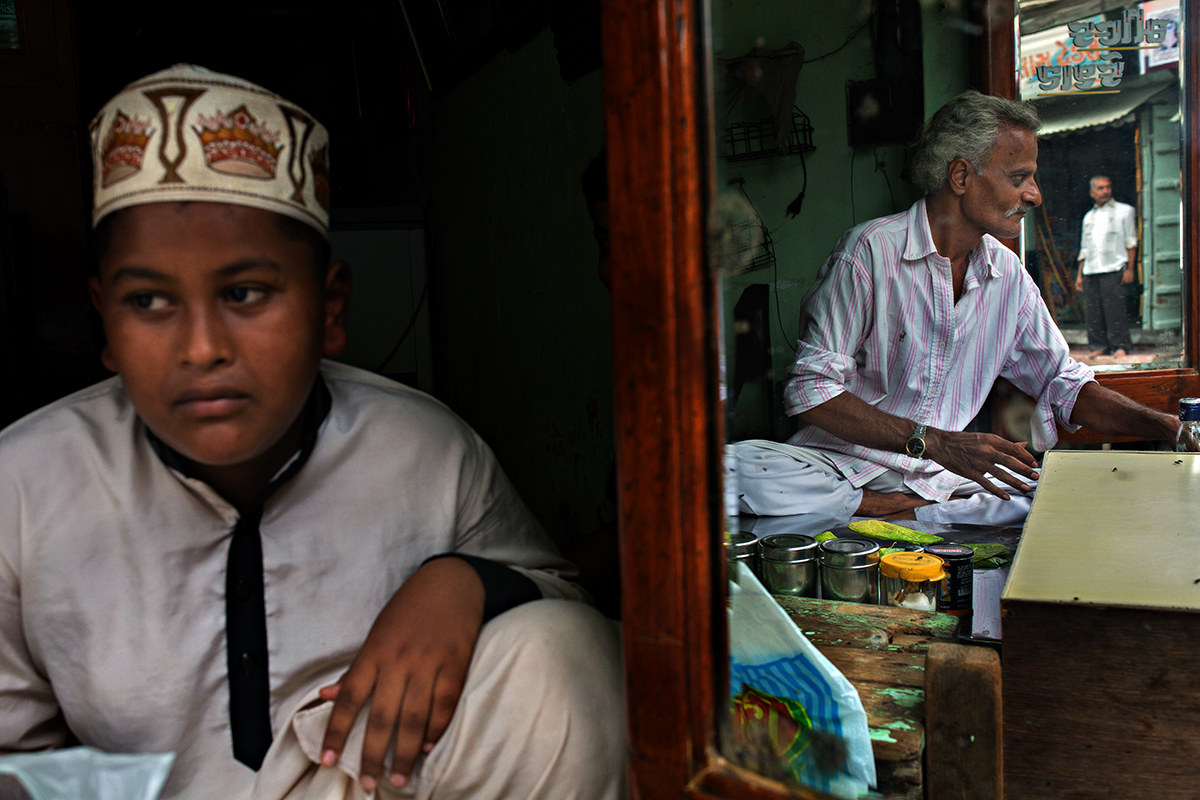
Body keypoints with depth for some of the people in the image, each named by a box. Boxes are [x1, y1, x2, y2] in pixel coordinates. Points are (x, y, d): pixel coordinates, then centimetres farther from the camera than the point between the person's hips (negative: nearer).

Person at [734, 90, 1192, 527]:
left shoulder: (1009, 275, 10)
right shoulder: (870, 250, -11)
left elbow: (1064, 385, 19)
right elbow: (811, 391, -17)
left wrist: (1166, 427, 3)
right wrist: (934, 442, -25)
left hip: (944, 474, 5)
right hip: (846, 462, -4)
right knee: (737, 468, -36)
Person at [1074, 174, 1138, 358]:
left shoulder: (1124, 211, 9)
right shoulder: (1088, 216, 22)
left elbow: (1131, 242, 4)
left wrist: (1130, 269, -4)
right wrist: (1079, 274, 16)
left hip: (1113, 269, -4)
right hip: (1090, 271, 5)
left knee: (1114, 308, -10)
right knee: (1092, 310, -1)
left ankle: (1120, 346, -4)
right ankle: (1100, 346, 6)